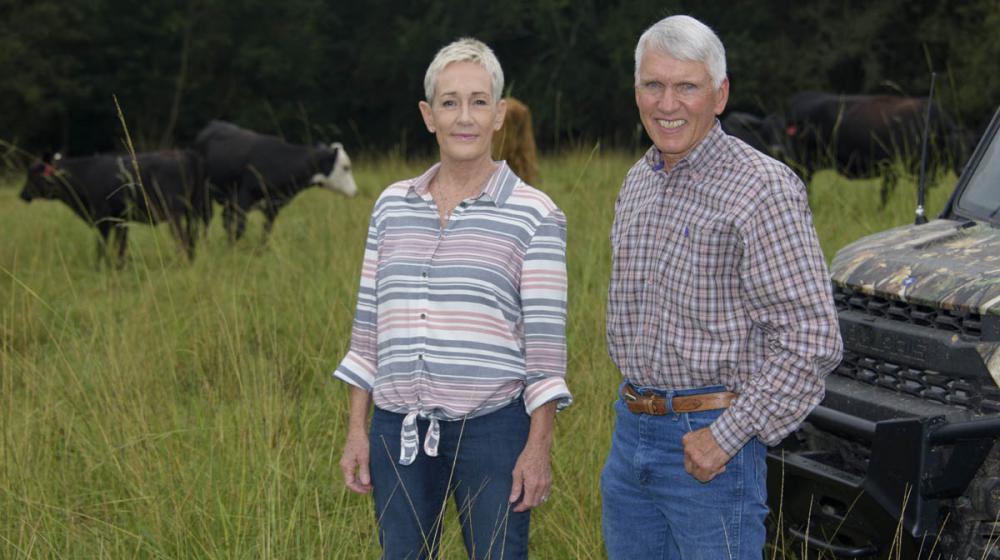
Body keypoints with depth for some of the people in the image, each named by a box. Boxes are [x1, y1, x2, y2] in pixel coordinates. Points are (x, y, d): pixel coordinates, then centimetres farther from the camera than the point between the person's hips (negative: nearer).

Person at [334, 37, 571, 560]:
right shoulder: (392, 205, 8)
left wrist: (538, 447, -9)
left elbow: (545, 337, -5)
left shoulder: (534, 216, -3)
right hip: (399, 429, 4)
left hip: (493, 426, -3)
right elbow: (368, 322, 11)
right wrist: (356, 430, 9)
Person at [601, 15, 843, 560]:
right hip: (630, 430, 7)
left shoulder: (764, 192, -14)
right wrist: (636, 407, 16)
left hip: (709, 438, -7)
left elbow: (812, 341, -17)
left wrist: (728, 436, -18)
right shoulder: (638, 182, 11)